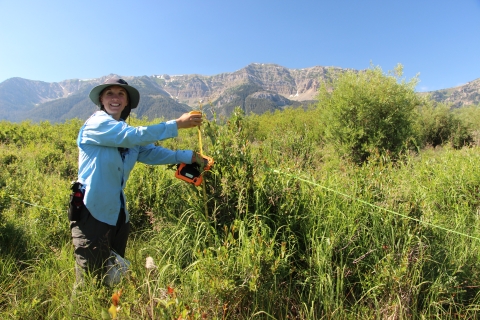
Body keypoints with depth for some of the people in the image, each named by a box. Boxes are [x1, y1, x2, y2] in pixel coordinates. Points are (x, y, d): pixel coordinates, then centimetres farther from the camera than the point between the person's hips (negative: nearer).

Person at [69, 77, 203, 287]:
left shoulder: (125, 134, 12)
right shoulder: (96, 123, -11)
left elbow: (151, 152, 4)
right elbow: (136, 135, -25)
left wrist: (190, 157, -4)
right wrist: (178, 124, -23)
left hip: (117, 214, 8)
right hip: (92, 212, -8)